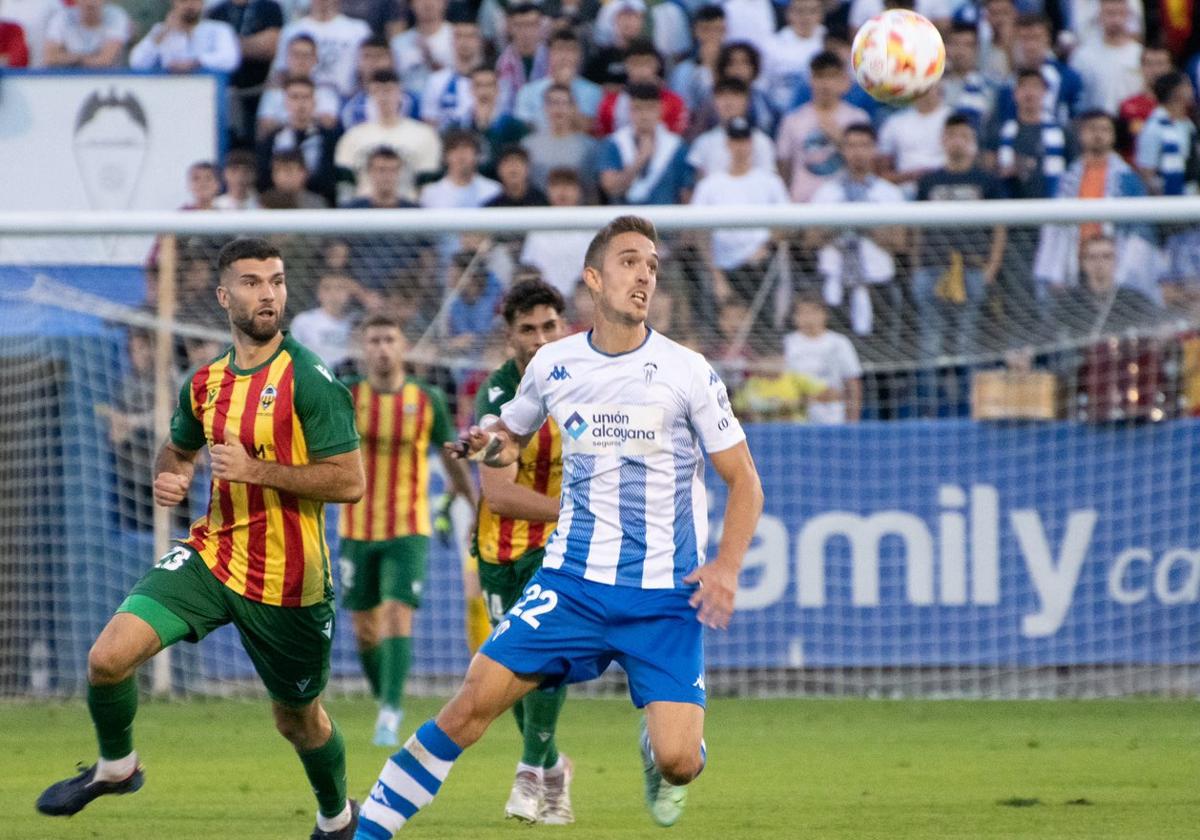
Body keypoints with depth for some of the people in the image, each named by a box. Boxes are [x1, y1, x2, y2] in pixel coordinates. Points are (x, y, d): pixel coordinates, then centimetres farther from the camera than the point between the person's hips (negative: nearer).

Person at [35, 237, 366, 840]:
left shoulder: (309, 379, -14)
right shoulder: (205, 383, 5)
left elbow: (349, 481, -17)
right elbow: (179, 447, 25)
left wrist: (257, 470, -23)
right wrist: (171, 476, 1)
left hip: (288, 581, -4)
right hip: (211, 557, 4)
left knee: (298, 719, 12)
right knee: (109, 655, -16)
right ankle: (115, 765, 12)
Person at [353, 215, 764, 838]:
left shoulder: (688, 372, -5)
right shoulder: (553, 365, 4)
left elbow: (744, 482, 1)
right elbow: (510, 436, 22)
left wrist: (726, 566, -15)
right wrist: (489, 443, -3)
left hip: (665, 594, -2)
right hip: (572, 579, 2)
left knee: (678, 763, -14)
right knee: (474, 700, -11)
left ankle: (656, 750, 24)